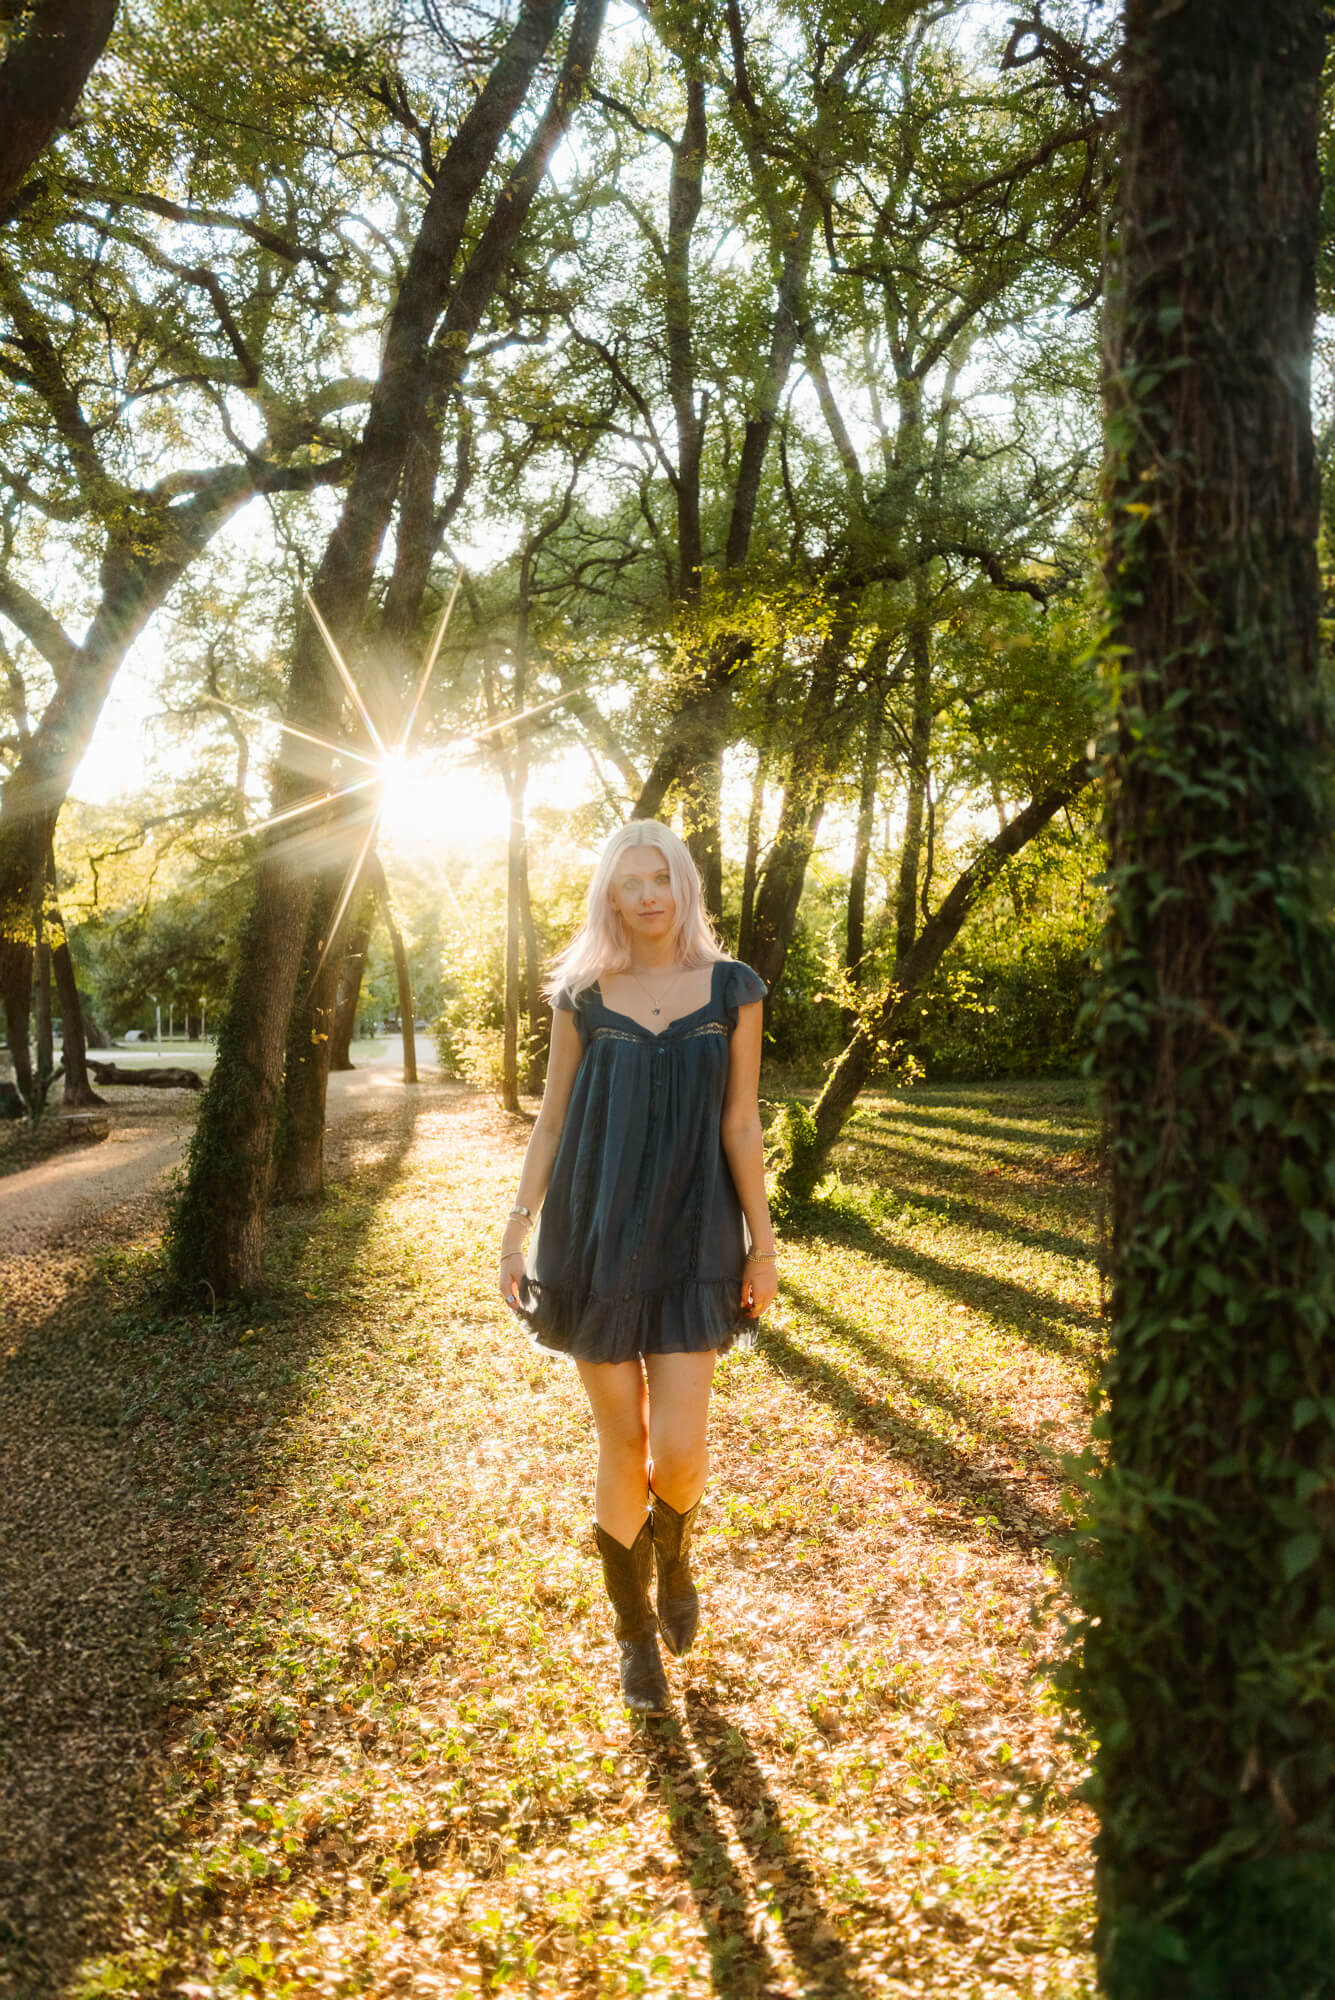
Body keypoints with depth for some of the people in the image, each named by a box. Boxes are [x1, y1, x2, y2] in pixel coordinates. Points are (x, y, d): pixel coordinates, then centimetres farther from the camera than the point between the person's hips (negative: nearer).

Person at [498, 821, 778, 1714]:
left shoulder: (733, 989, 2)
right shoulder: (580, 995, 4)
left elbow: (742, 1125, 2)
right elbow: (551, 1119, 8)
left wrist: (762, 1241, 0)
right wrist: (517, 1226, 3)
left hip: (691, 1236, 0)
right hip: (596, 1235, 1)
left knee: (679, 1450, -9)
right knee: (622, 1445, 5)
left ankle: (673, 1554, 28)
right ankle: (635, 1633, 27)